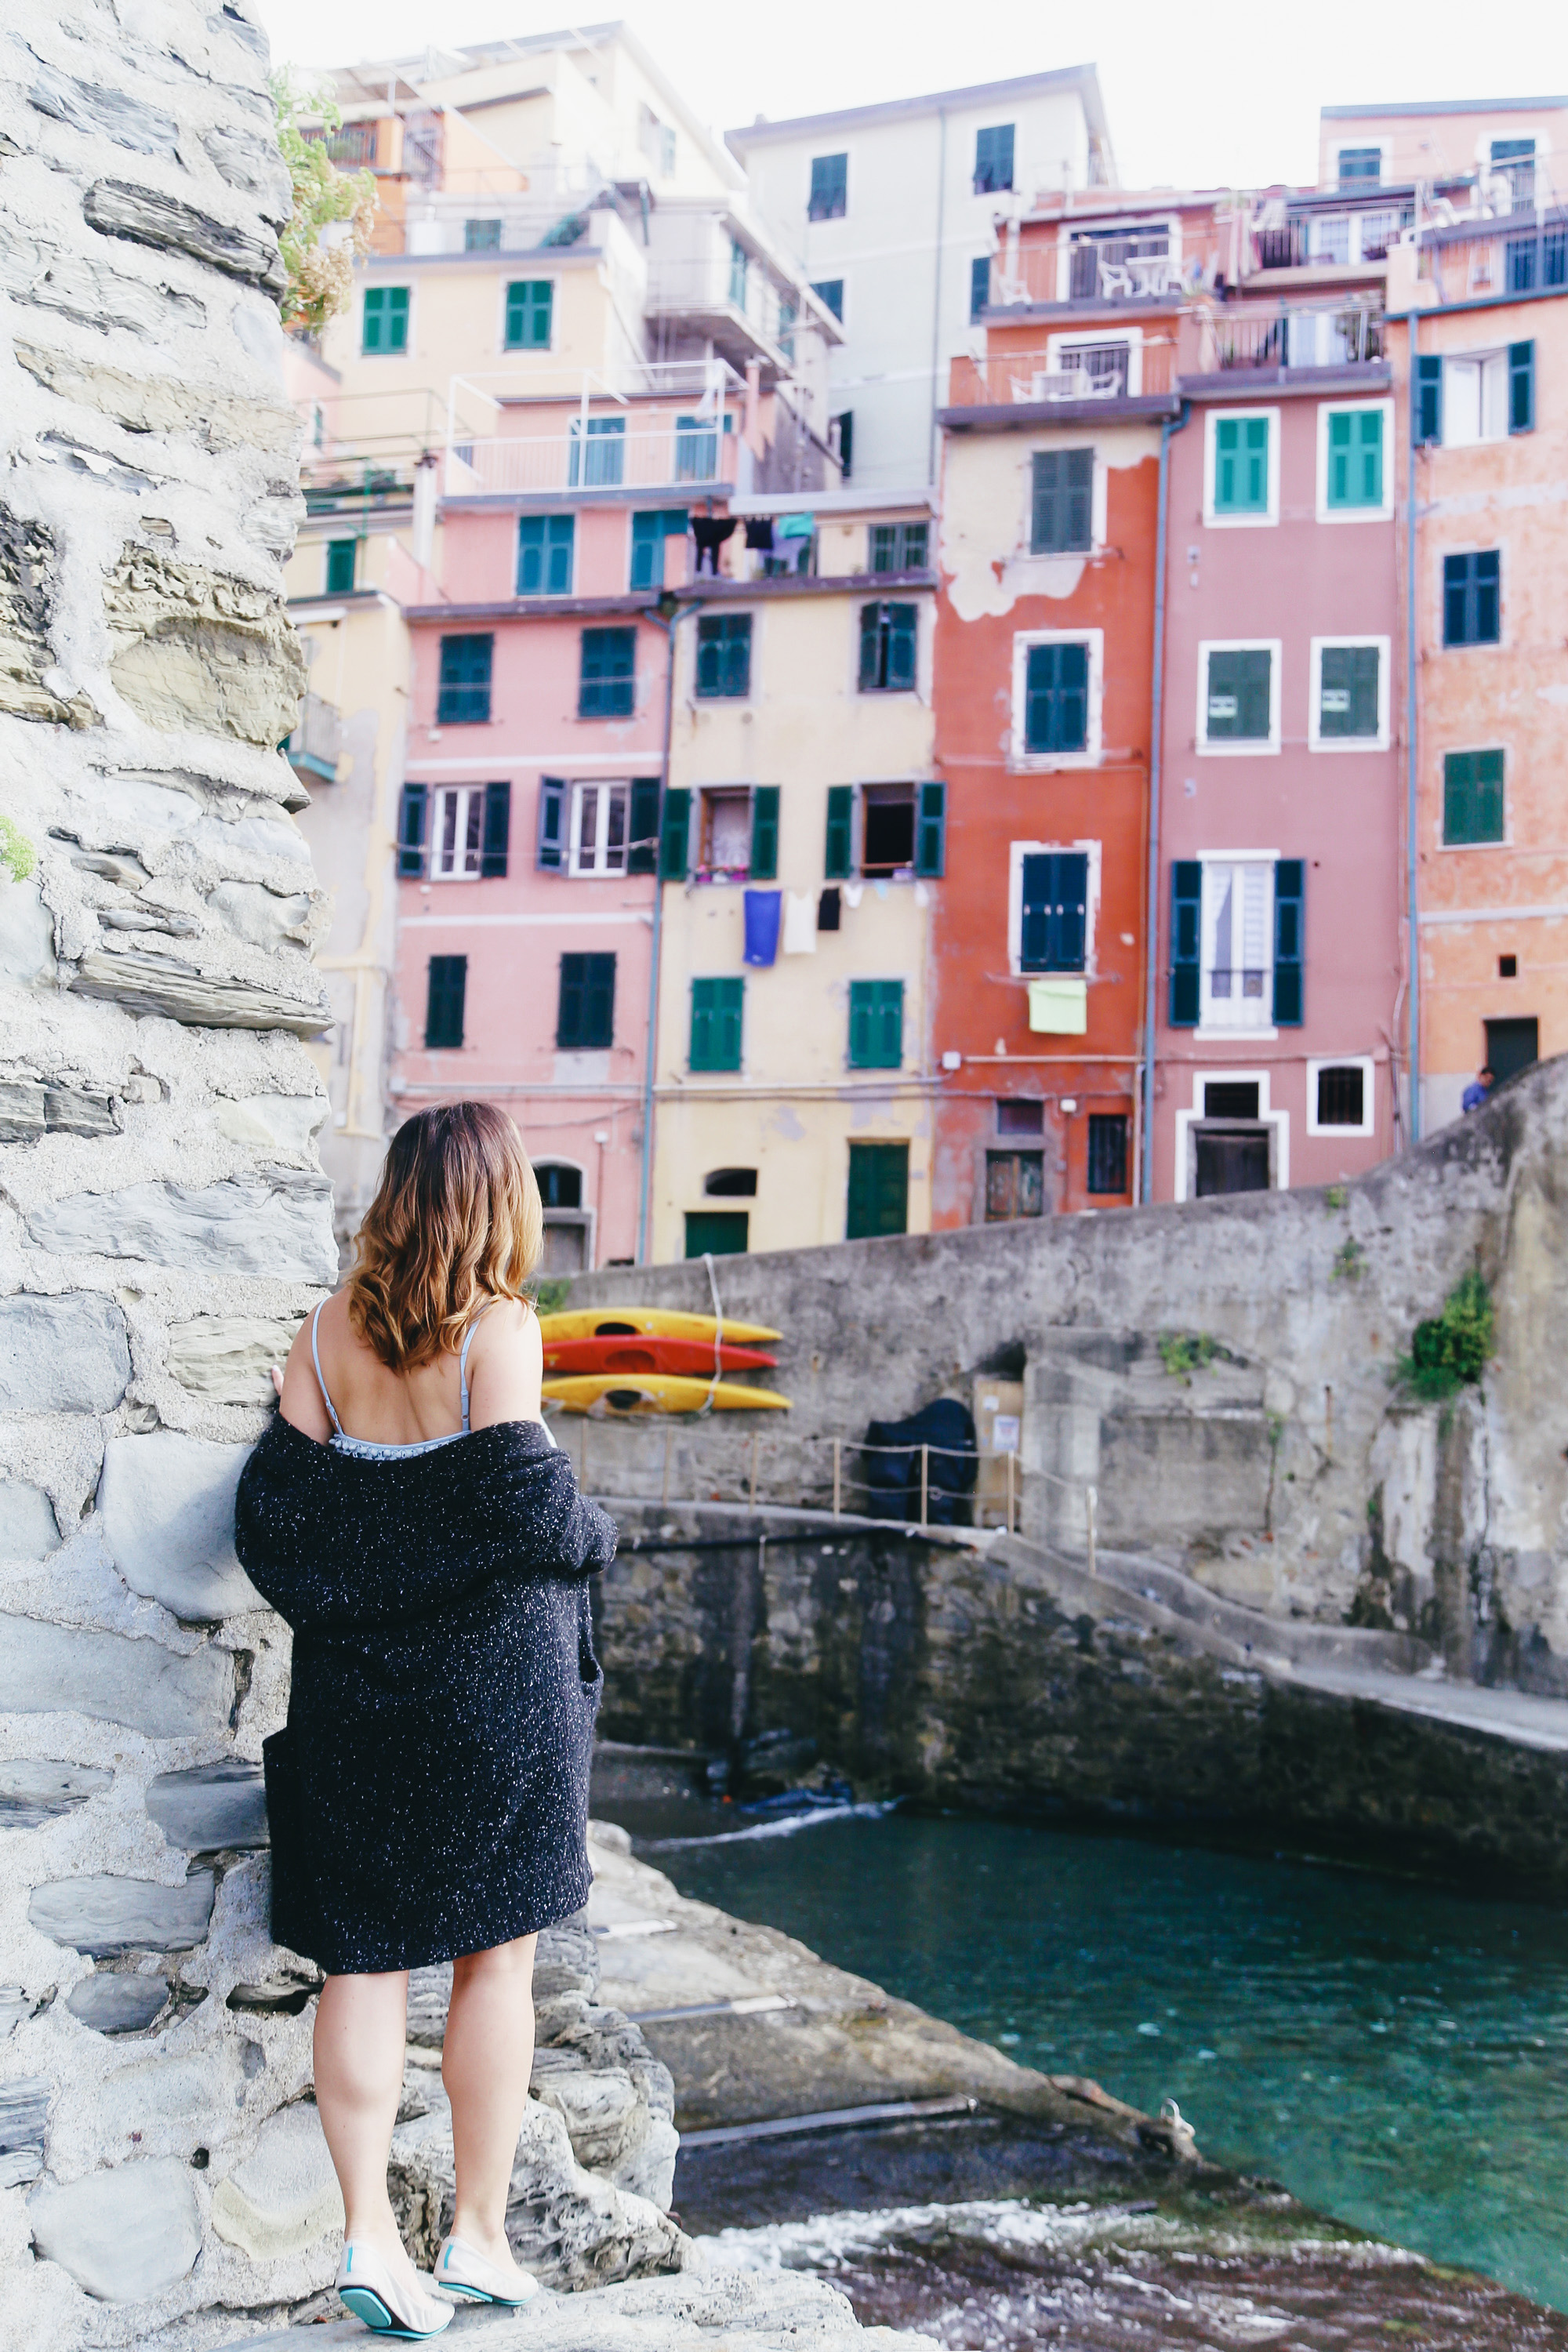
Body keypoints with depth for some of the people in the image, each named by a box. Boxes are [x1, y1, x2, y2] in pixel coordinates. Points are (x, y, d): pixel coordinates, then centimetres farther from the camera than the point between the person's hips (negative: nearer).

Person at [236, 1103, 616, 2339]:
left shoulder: (329, 1330, 2)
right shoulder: (498, 1328, -12)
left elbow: (273, 1507, -1)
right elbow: (528, 1505, -17)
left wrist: (344, 1600, 13)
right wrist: (597, 1535, 3)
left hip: (355, 1683, 4)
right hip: (495, 1678, -4)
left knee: (363, 1961, 9)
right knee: (494, 1960, 8)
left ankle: (370, 2236, 9)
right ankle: (480, 2239, 16)